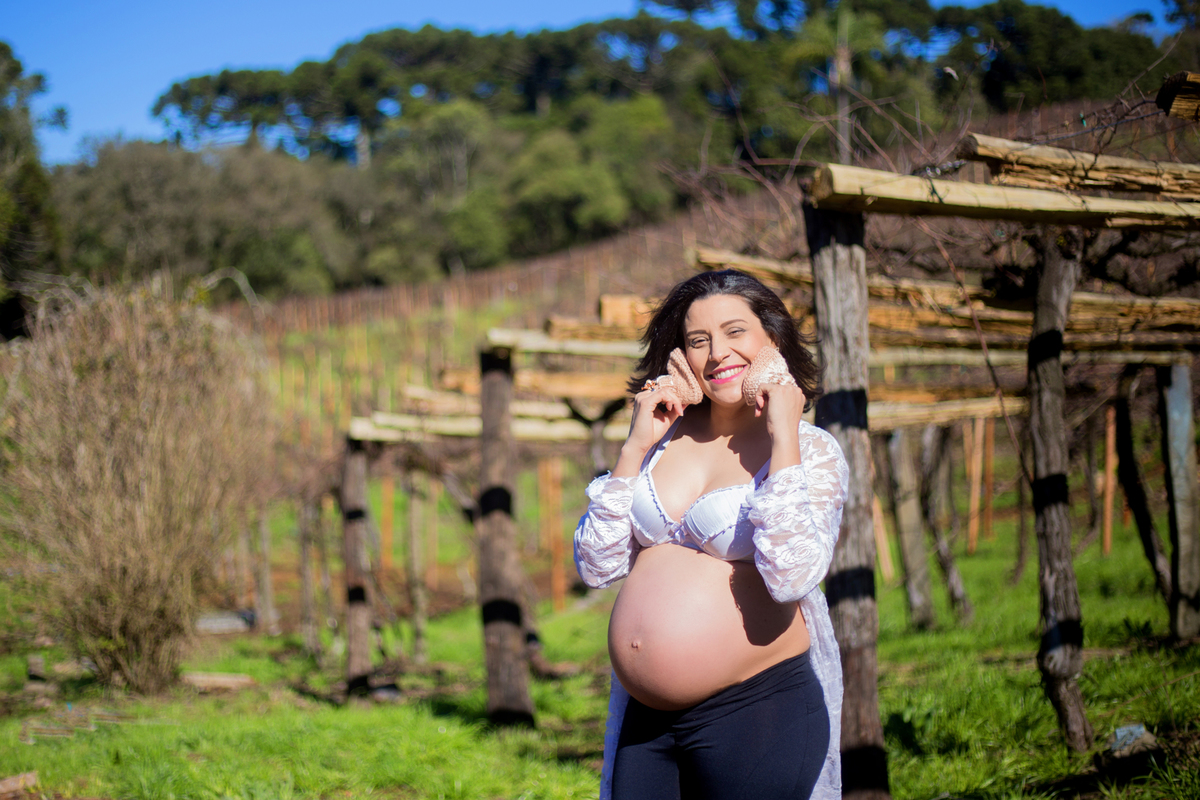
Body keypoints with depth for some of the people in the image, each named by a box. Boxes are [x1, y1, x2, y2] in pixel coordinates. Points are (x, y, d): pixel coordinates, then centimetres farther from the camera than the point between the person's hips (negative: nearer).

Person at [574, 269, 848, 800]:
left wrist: (783, 438, -16)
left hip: (756, 712, -4)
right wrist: (636, 446, -3)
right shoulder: (665, 435, 8)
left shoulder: (812, 451, -2)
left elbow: (791, 578, -20)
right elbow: (597, 567, 2)